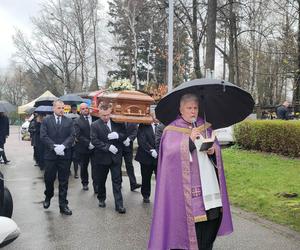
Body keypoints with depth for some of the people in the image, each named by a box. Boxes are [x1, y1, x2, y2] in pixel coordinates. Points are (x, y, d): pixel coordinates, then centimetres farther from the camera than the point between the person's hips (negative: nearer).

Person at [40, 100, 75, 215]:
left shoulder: (69, 121, 6)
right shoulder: (46, 120, 3)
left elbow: (72, 136, -2)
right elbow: (43, 136, -5)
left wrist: (63, 146, -17)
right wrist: (54, 147, -16)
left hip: (65, 155, 1)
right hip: (50, 155, 0)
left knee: (64, 181, 5)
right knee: (49, 179, 10)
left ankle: (63, 205, 12)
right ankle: (48, 197, 38)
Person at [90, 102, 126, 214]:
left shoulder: (117, 123, 2)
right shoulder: (95, 125, -5)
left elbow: (124, 135, 2)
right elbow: (94, 141, -14)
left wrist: (117, 135, -20)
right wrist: (108, 147, -21)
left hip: (116, 157, 1)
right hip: (102, 158, -1)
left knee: (117, 181, 1)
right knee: (101, 181, 15)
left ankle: (119, 205, 4)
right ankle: (101, 199, 36)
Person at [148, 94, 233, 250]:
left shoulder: (205, 127, 15)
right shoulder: (172, 130, 0)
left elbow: (217, 147, 14)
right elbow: (169, 152, -13)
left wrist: (213, 150, -8)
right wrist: (190, 140, -20)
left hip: (209, 183, 5)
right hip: (186, 185, -4)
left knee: (213, 215, 4)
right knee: (189, 217, -6)